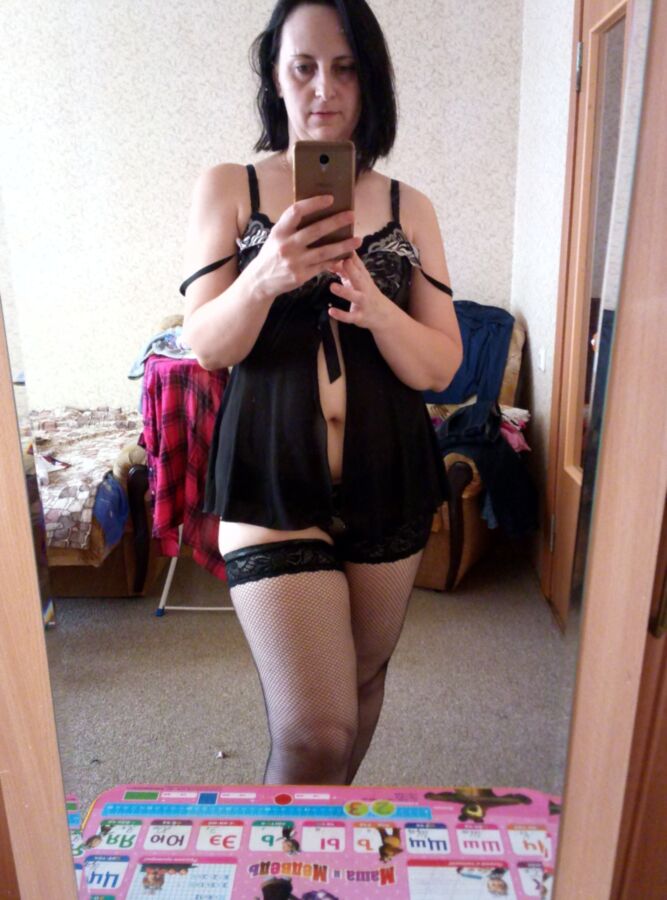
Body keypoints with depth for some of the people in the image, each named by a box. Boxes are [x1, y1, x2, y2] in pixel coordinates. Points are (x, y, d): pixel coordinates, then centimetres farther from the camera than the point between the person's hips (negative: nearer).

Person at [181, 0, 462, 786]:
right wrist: (265, 278, -25)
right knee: (315, 729, -12)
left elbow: (441, 366, 1)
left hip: (386, 481, 3)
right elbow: (205, 346, -5)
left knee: (363, 680, 19)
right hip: (273, 481, -3)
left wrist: (376, 309, -19)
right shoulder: (227, 188, 3)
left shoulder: (409, 209, 6)